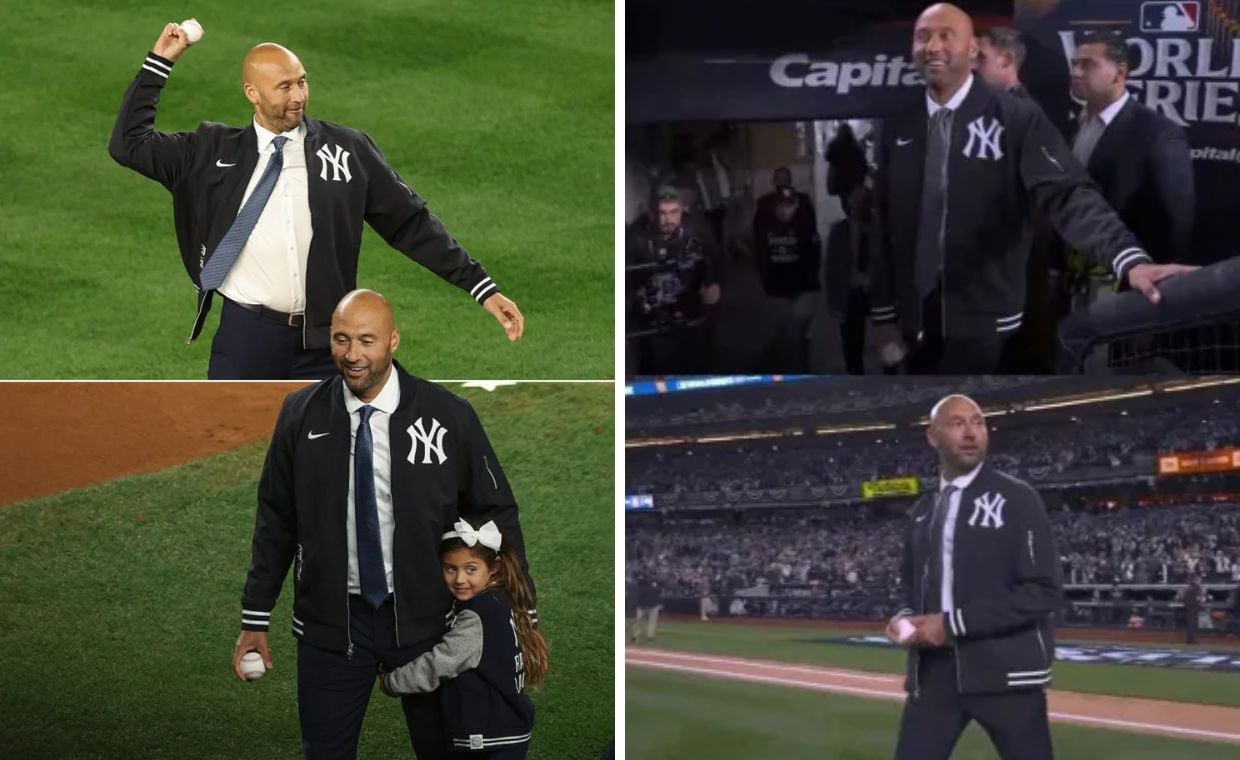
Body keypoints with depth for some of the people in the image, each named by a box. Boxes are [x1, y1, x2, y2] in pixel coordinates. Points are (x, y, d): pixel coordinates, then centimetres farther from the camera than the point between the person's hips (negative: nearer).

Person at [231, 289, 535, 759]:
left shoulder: (448, 416, -8)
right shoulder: (301, 415, -2)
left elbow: (496, 513, -1)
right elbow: (275, 521, 5)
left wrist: (523, 616, -1)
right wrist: (255, 620, 5)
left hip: (425, 616, -1)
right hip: (331, 618, 1)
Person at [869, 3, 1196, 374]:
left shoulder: (1018, 119, -8)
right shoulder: (897, 128, 6)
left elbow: (1068, 195, -20)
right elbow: (883, 227, 9)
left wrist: (1131, 260, -35)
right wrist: (884, 316, 8)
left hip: (988, 331, -4)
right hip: (918, 329, 4)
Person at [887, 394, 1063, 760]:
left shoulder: (1016, 498, -4)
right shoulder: (921, 511, 16)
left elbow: (1045, 592, -12)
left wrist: (954, 623, -16)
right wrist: (905, 619, 3)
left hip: (1003, 670, -5)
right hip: (935, 669, 5)